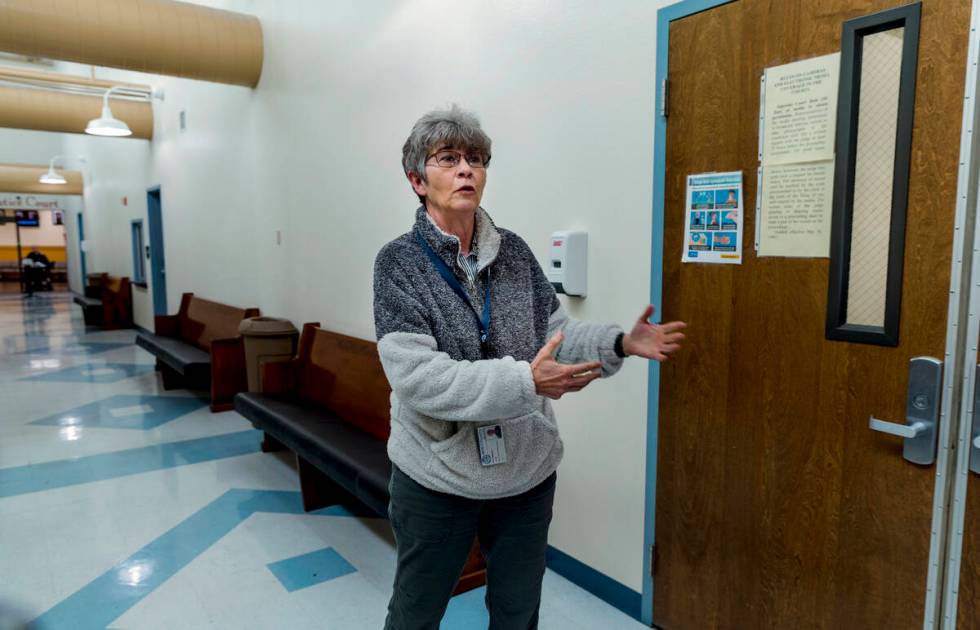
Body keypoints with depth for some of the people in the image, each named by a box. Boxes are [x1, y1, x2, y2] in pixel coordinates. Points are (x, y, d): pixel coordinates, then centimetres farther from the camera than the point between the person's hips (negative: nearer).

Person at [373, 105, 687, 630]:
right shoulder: (398, 263, -14)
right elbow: (418, 378, -24)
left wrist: (620, 343, -14)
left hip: (528, 470, 4)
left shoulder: (514, 252, -1)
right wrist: (525, 382, -31)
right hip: (437, 477, -3)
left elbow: (555, 333, 4)